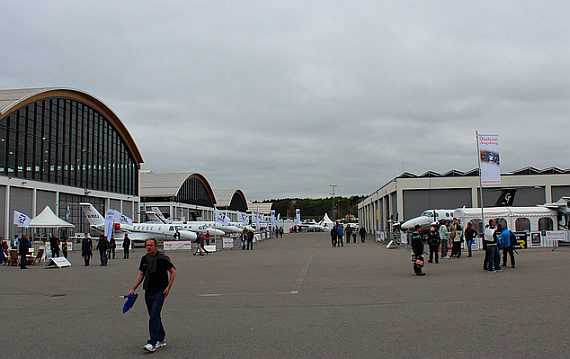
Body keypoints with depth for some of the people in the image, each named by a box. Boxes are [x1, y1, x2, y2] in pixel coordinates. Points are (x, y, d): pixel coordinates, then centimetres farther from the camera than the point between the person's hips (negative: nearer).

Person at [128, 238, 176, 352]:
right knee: (153, 316, 12)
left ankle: (152, 343, -15)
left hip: (160, 292, -6)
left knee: (154, 316, -14)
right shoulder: (144, 259, 8)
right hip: (148, 292, 7)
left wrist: (168, 287, -9)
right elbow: (141, 275, 18)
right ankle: (161, 340, 24)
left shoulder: (162, 258, -9)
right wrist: (133, 289, 11)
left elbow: (173, 272, -2)